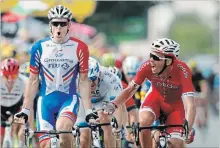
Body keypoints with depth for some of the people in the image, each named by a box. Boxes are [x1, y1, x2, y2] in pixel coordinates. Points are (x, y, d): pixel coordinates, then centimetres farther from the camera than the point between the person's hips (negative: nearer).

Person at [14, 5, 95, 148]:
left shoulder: (79, 48, -5)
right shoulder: (39, 47, -2)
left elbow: (83, 80, 0)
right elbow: (33, 80, 5)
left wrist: (89, 111, -4)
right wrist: (25, 110, 3)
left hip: (69, 99, -2)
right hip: (46, 100, 2)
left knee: (62, 129, -32)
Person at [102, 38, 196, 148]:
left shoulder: (182, 71, -37)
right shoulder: (147, 67, -28)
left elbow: (190, 105, -42)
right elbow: (129, 90, -17)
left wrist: (188, 129, -56)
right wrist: (113, 104, -34)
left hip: (176, 105, -1)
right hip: (156, 98, 2)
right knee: (143, 122, -30)